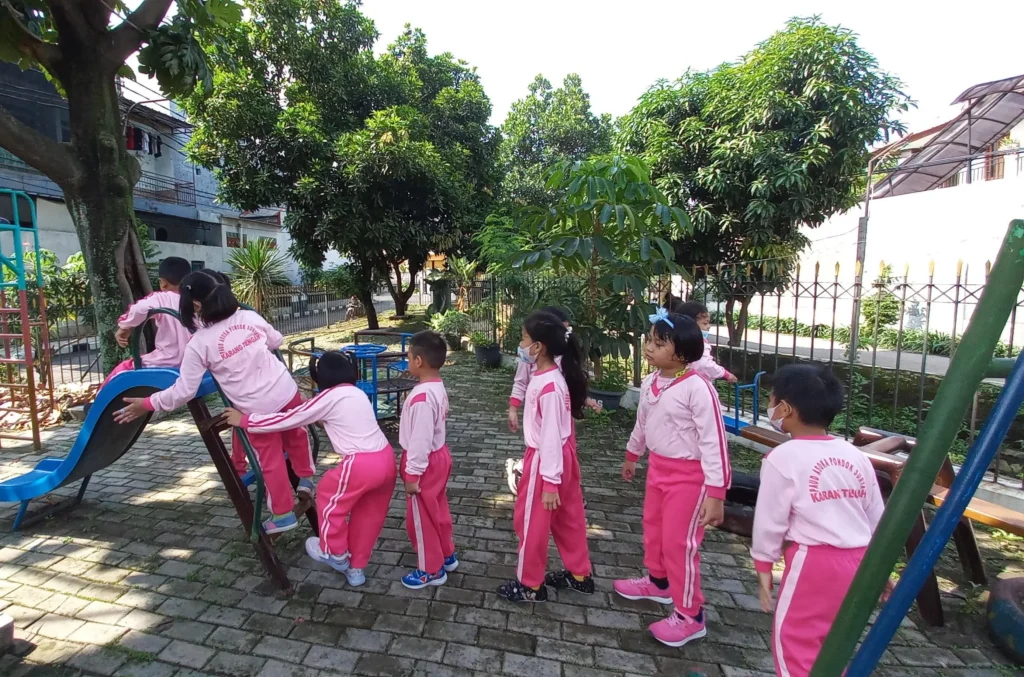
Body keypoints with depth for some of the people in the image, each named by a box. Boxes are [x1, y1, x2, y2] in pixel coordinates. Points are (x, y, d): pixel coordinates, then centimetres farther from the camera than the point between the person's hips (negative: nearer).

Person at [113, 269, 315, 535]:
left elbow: (184, 391, -8)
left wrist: (147, 404, 6)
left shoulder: (199, 343, -11)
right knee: (296, 434, 29)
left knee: (270, 460, 12)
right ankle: (306, 479, 44)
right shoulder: (250, 317, -1)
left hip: (257, 408, -4)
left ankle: (283, 514, 26)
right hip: (286, 390, 4)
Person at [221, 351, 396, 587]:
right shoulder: (357, 393, 18)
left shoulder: (329, 398, -3)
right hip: (386, 459, 7)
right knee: (368, 515, 22)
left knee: (329, 494, 21)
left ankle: (334, 553, 37)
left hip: (362, 464, -7)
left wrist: (244, 420, 9)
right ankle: (356, 568, 38)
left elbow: (288, 420, 0)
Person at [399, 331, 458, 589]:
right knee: (437, 510, 24)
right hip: (439, 455, 9)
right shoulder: (438, 388, 1)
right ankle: (446, 555, 41)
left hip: (426, 462, -9)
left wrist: (412, 473, -17)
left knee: (421, 517, 9)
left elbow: (420, 438, -26)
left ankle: (431, 570, 25)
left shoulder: (422, 396, -29)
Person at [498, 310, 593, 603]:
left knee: (530, 520, 9)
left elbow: (551, 436, -25)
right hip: (563, 453, 10)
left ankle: (530, 585, 28)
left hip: (546, 458, -10)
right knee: (568, 516, 21)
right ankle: (579, 575, 39)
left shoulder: (548, 386, -27)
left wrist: (550, 481, -21)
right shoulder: (552, 376, 1)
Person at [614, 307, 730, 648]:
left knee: (679, 542, 2)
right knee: (652, 528, 23)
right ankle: (657, 581, 49)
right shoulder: (650, 382, -2)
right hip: (658, 467, 8)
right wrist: (631, 456, 26)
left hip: (689, 474, -8)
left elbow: (714, 441, -24)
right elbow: (642, 422, 14)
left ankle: (690, 617, 23)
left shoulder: (697, 387, -26)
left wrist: (716, 493, -24)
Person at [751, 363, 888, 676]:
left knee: (793, 636, 9)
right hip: (857, 560, 7)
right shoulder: (856, 456, 5)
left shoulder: (782, 457, -14)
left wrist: (763, 565, 2)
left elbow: (769, 520, -10)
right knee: (833, 636, 25)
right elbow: (877, 518, 12)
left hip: (813, 560, -7)